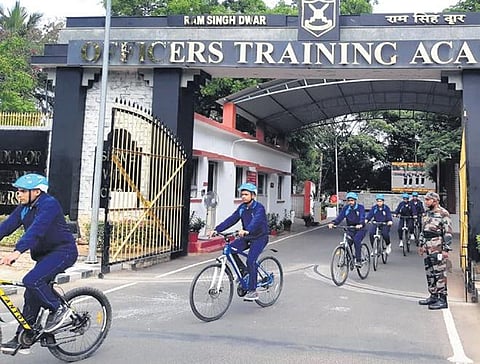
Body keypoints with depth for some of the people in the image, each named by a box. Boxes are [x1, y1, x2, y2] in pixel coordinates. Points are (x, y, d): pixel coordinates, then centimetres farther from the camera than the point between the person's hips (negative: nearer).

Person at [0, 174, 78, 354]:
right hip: (44, 254, 9)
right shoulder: (24, 208, 7)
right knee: (31, 297, 7)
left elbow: (36, 229, -33)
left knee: (31, 281, -25)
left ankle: (58, 309, -6)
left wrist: (17, 251, -44)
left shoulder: (49, 204, -20)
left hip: (62, 251, -8)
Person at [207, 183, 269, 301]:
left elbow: (256, 221, -37)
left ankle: (252, 291, -10)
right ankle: (243, 270, 7)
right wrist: (216, 229, -15)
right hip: (246, 237, 7)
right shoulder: (242, 207, 2)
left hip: (259, 238, -6)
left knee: (250, 260, -21)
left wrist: (246, 230, -57)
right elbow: (231, 220, -4)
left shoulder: (259, 208, -18)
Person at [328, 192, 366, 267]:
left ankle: (358, 260, -21)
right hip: (350, 229, 4)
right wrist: (333, 223, -30)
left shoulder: (360, 207, -8)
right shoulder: (345, 208, 1)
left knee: (356, 240, -28)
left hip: (360, 229, -4)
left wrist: (360, 224, -45)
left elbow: (362, 217, -24)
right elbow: (340, 217, -11)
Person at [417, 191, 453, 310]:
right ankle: (433, 296, 23)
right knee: (429, 273, 13)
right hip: (428, 248, 9)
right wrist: (422, 245, 23)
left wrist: (446, 249, -18)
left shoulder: (443, 213, -11)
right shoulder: (427, 213, 15)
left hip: (438, 248, -9)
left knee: (440, 273, -6)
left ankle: (443, 300, 0)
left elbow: (448, 233, -14)